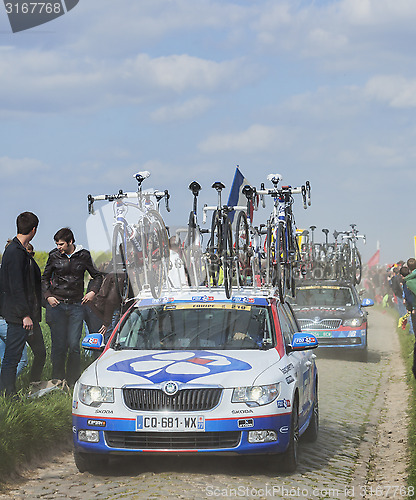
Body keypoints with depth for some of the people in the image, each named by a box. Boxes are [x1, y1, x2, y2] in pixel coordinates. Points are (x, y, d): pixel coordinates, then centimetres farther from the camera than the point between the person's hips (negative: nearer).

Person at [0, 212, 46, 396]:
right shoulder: (15, 253, -17)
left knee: (40, 353, 16)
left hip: (29, 314, 10)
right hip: (17, 316, -10)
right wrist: (25, 315, -21)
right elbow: (16, 287, -21)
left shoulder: (22, 251, 15)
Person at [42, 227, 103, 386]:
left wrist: (92, 292, 0)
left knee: (74, 345, -5)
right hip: (56, 305, 0)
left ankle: (73, 382, 7)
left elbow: (97, 276, 16)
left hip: (76, 306, 0)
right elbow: (45, 278, 16)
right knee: (59, 346, -1)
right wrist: (48, 296, 2)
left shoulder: (84, 255, 3)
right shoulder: (54, 256, 4)